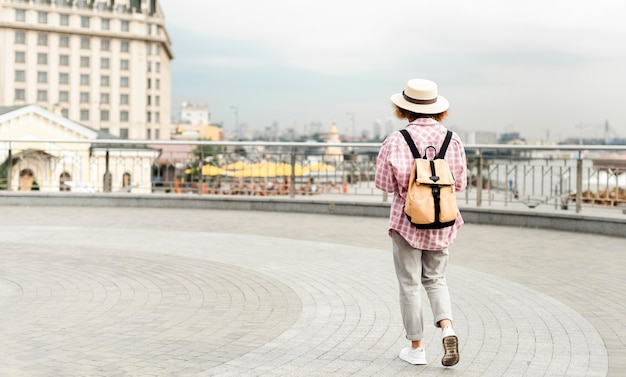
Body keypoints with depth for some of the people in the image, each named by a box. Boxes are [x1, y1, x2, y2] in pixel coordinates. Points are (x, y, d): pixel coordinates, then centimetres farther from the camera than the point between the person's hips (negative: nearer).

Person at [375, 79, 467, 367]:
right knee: (435, 279, 18)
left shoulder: (397, 140, -14)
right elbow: (459, 183, 2)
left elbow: (386, 183, -10)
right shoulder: (452, 139, -3)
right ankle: (447, 328, -4)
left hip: (408, 218, -3)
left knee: (410, 283, 8)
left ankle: (416, 348, 15)